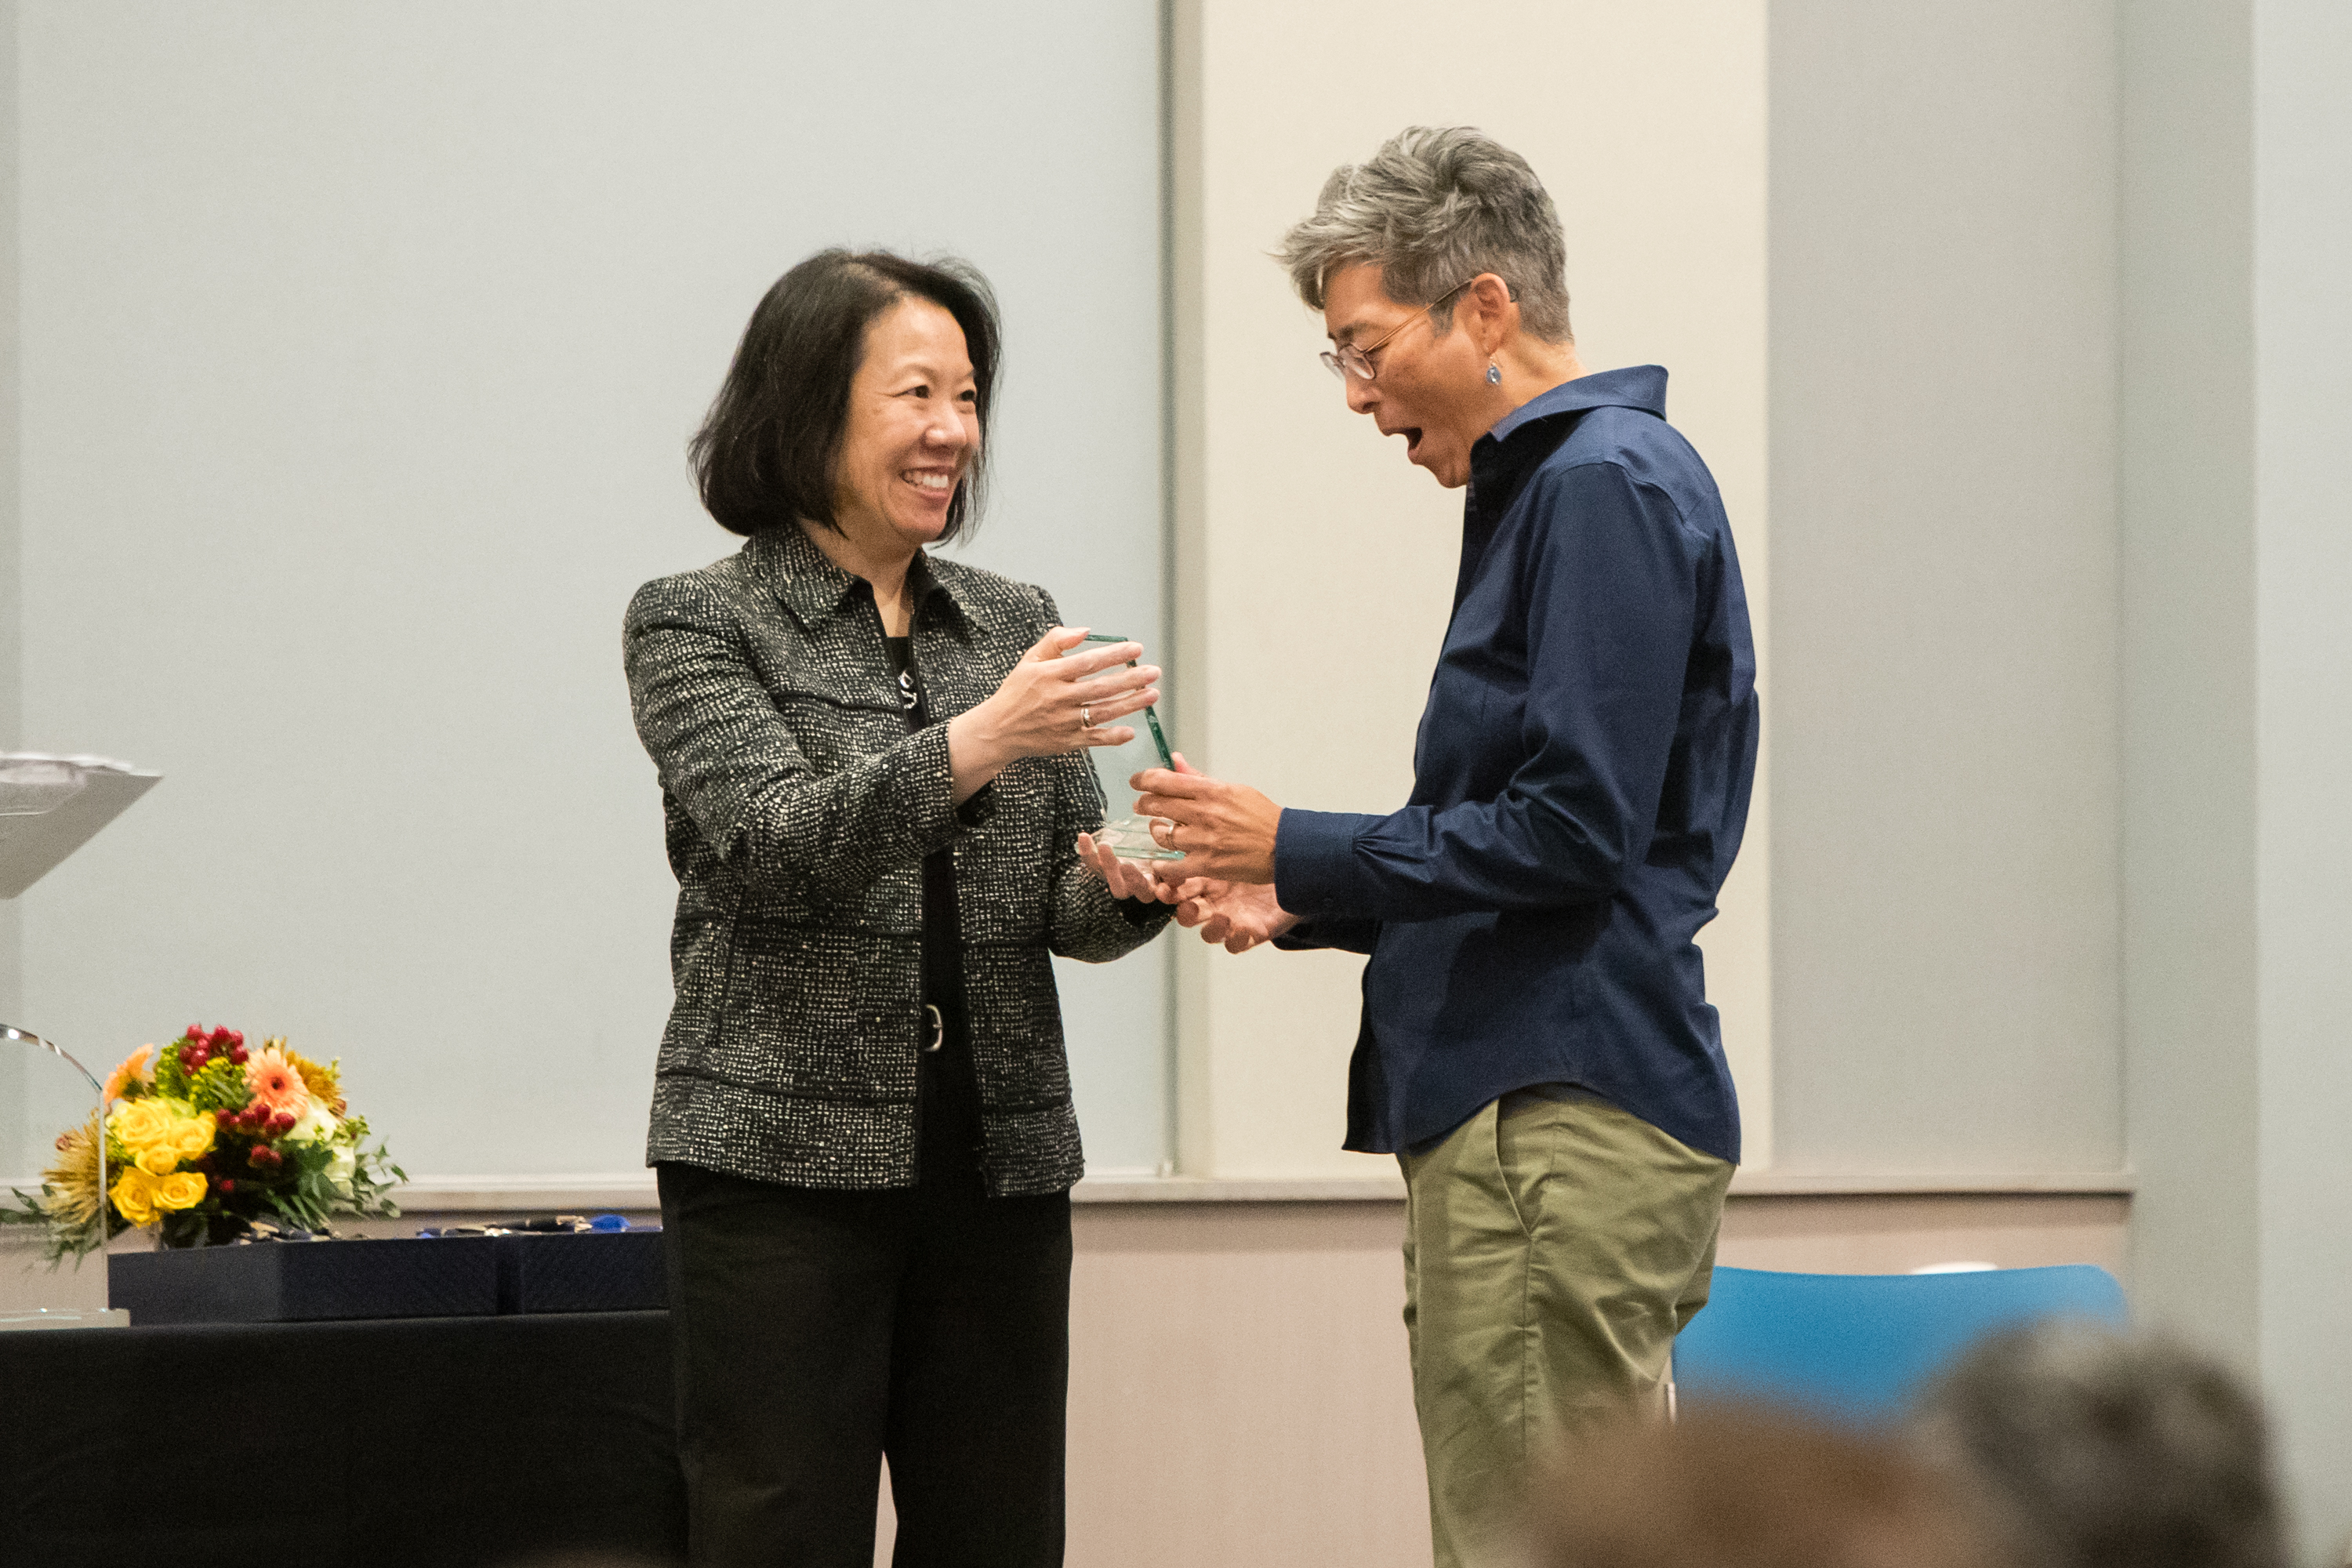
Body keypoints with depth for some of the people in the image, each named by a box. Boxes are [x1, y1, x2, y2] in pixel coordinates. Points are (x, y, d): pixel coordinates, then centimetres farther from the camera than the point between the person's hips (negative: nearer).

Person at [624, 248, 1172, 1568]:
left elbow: (1066, 905, 11)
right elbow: (774, 846, -15)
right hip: (787, 1158, -4)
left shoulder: (1014, 622, 14)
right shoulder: (698, 624, 0)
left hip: (1000, 1162, 5)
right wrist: (978, 743, -28)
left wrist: (1126, 887, -13)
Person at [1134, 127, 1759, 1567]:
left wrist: (1299, 847, -10)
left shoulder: (1607, 484, -11)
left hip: (1564, 1117, -11)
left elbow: (1574, 829, -18)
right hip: (1521, 1105, 11)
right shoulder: (1551, 485, 21)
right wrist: (1300, 901, 14)